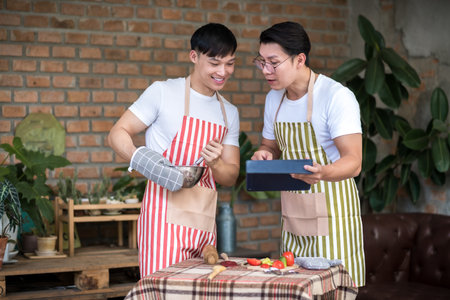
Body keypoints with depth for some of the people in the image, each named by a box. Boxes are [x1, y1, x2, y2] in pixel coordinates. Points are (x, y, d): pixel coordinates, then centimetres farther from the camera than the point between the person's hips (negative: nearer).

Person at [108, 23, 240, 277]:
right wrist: (139, 158, -22)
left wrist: (215, 164, -6)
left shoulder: (230, 113, 17)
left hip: (205, 222, 6)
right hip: (165, 215, -6)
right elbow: (117, 134, -1)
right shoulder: (163, 92, -1)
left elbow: (231, 177, 17)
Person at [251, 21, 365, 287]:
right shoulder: (274, 98, 7)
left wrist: (322, 173, -42)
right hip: (293, 215, 6)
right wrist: (264, 155, -3)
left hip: (332, 213, -6)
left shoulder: (338, 96, -16)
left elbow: (353, 162, -22)